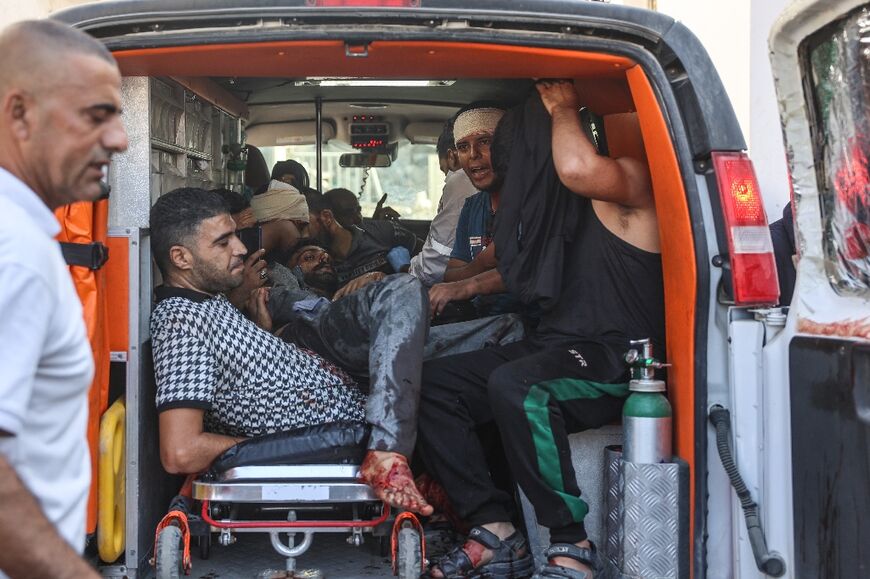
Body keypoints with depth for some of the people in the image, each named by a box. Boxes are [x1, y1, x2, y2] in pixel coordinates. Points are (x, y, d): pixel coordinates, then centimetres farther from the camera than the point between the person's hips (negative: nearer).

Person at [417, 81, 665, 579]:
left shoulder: (631, 181, -7)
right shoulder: (556, 198, 21)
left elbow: (578, 169, -30)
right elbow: (523, 272, 35)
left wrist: (564, 108, -13)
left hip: (613, 362, -9)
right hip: (553, 346, 10)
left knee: (513, 385, -37)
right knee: (432, 381, -1)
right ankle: (497, 533, -8)